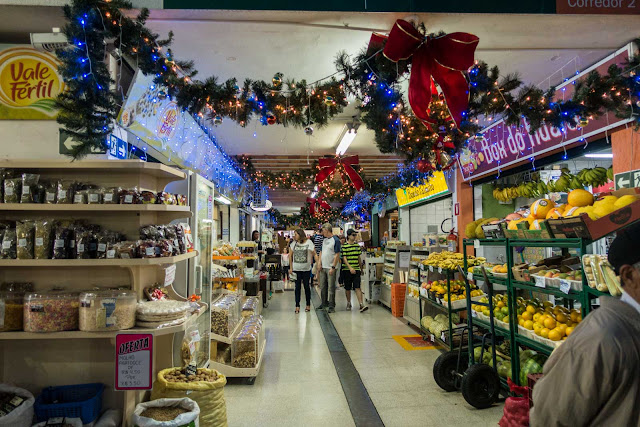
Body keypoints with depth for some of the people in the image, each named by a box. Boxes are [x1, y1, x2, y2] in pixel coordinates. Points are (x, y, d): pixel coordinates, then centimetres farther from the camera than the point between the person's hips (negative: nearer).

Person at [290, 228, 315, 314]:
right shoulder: (294, 243, 6)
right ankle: (297, 306, 7)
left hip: (306, 269, -2)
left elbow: (314, 254, -5)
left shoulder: (308, 242, -3)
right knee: (297, 287, 3)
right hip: (296, 269, 2)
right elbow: (290, 256, 12)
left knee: (306, 286, 7)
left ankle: (308, 305, 20)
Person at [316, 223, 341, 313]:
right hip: (323, 267, 7)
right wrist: (319, 263, 5)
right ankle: (324, 303, 27)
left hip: (330, 268, -7)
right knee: (322, 286, 14)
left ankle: (331, 305, 7)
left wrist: (333, 267, -17)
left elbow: (337, 255, -13)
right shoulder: (324, 240, 13)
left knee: (331, 287, -1)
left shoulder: (336, 240, -10)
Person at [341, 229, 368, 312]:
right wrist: (350, 268, -24)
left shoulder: (357, 245, 9)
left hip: (356, 269, 3)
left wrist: (361, 269, 19)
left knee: (357, 287, -8)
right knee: (348, 288, 9)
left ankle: (361, 305, -13)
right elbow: (344, 258, -13)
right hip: (347, 270, -2)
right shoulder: (344, 246, -6)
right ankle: (348, 303, 27)